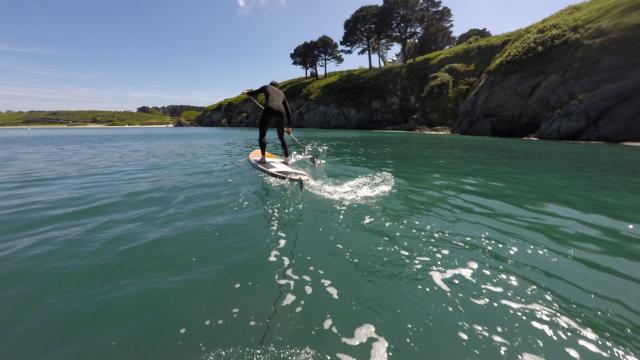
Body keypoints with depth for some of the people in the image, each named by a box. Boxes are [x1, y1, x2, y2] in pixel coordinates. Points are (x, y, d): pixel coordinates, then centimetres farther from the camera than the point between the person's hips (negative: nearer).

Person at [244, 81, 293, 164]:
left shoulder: (267, 87, 24)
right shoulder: (282, 94, 32)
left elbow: (254, 93, 28)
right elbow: (288, 111, 30)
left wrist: (247, 92, 52)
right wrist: (289, 126, 35)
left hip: (269, 110, -3)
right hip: (281, 112, 4)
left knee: (262, 135, 8)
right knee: (281, 137, 17)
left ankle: (263, 158, -1)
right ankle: (287, 159, 14)